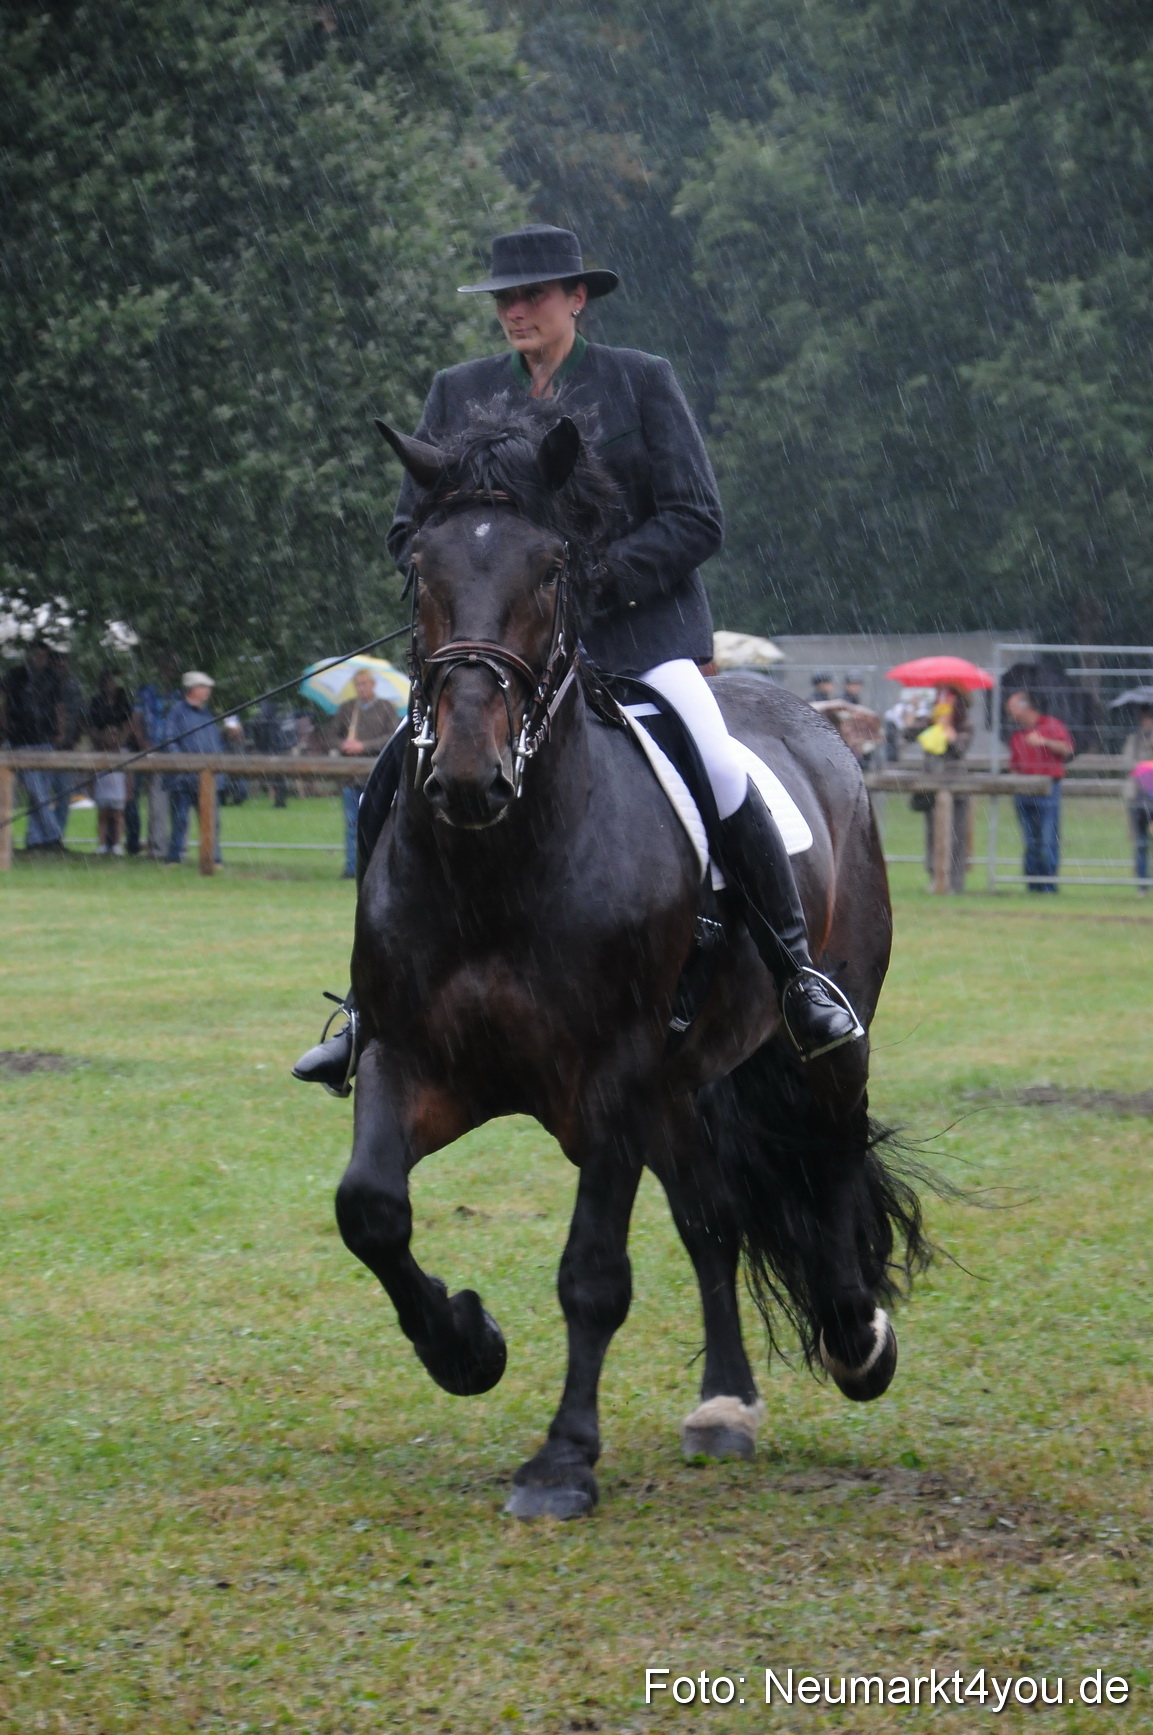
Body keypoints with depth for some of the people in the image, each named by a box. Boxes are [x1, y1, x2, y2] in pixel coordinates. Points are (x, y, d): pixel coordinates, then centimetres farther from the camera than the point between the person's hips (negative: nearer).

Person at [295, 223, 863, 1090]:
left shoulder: (642, 382, 2)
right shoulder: (459, 393, 11)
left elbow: (697, 521, -3)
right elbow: (411, 526, 14)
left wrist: (596, 580, -15)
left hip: (635, 628, -3)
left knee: (718, 771, -23)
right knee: (398, 781, -10)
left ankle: (801, 978, -8)